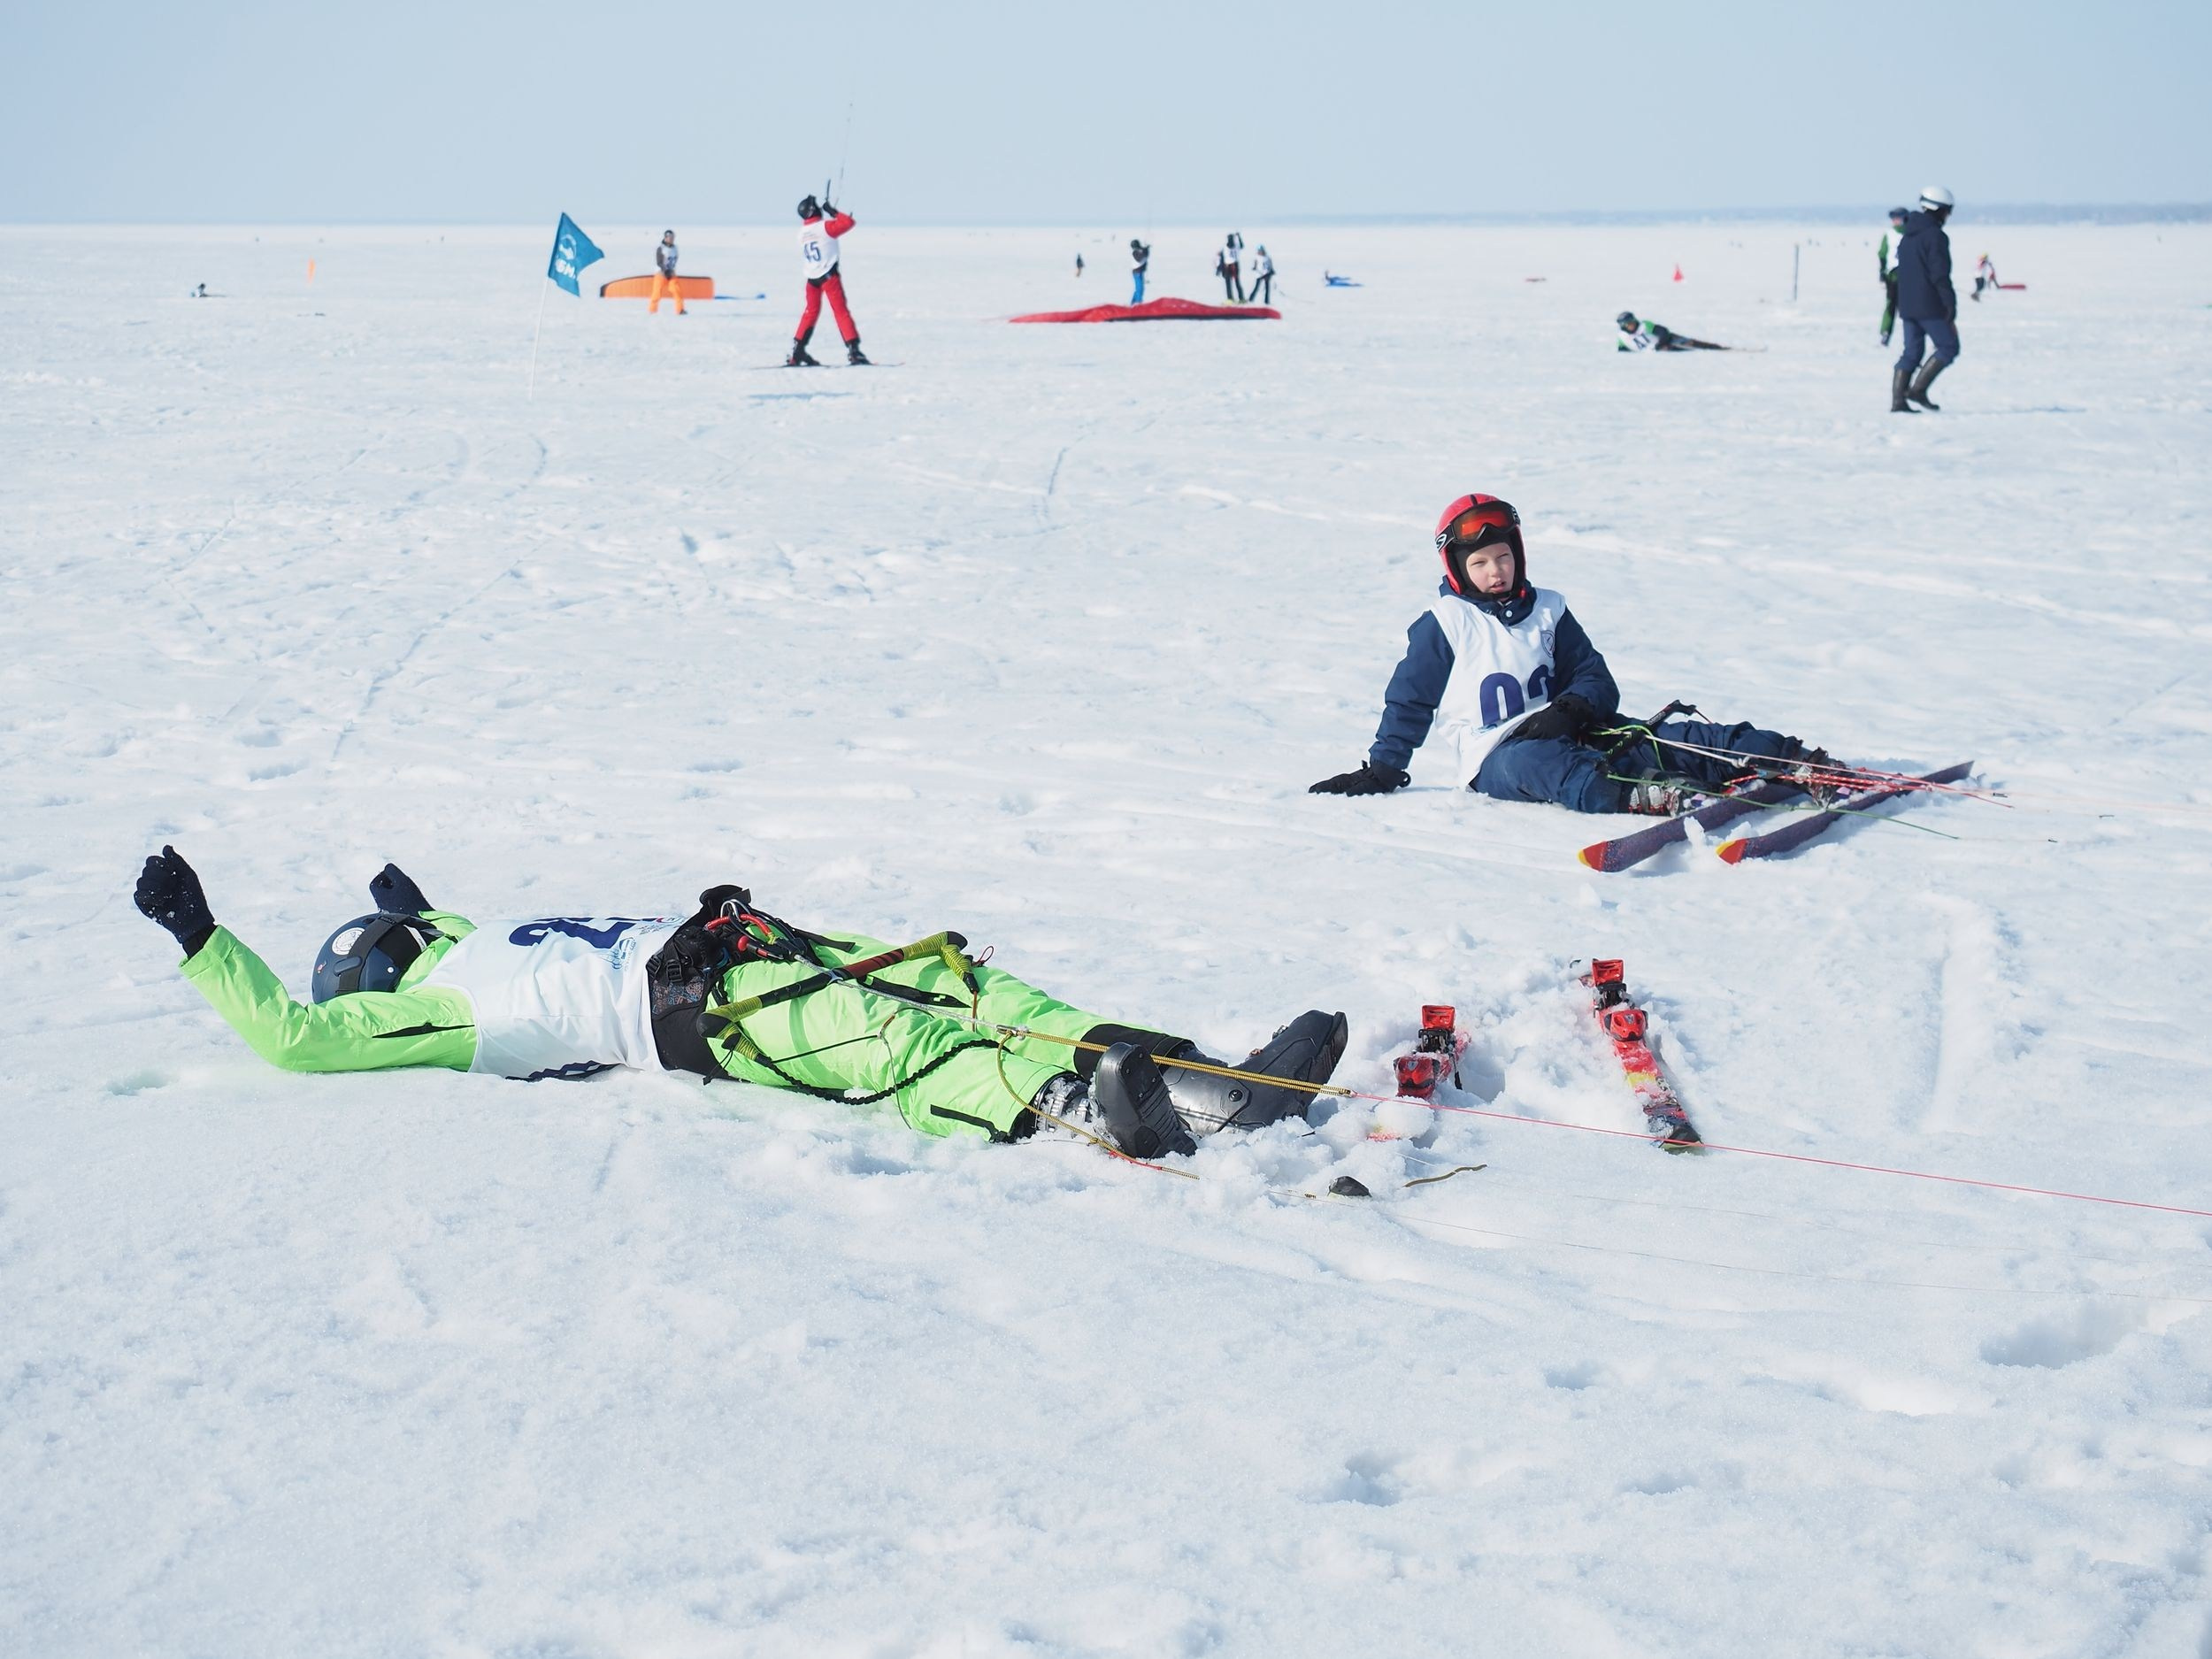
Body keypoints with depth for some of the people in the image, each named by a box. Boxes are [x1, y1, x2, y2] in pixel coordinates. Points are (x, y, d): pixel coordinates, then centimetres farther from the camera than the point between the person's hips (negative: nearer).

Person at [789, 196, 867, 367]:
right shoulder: (824, 227, -11)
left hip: (811, 278, 5)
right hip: (829, 275, -5)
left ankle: (797, 352, 12)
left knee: (811, 313, 15)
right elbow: (848, 222, -12)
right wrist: (832, 211, 1)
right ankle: (853, 349, -8)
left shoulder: (802, 233, 6)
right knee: (840, 311, -3)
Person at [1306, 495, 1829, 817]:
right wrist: (1383, 768, 3)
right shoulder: (1443, 624, 5)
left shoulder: (1547, 611, 16)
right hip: (1496, 756, -5)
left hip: (1563, 734, 5)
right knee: (1539, 761, -42)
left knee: (1667, 738, -17)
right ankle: (1635, 797, -70)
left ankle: (1787, 761, -28)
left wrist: (1571, 708, -10)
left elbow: (1595, 678, 13)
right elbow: (1409, 702, 10)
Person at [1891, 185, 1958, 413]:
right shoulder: (1935, 236, -13)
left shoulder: (1908, 237, 15)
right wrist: (1951, 304, -15)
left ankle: (1898, 399, 3)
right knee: (1948, 347, 2)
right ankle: (1918, 389, -7)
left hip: (1907, 306, 8)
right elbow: (1940, 275, -18)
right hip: (1930, 306, -8)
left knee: (1911, 352, 11)